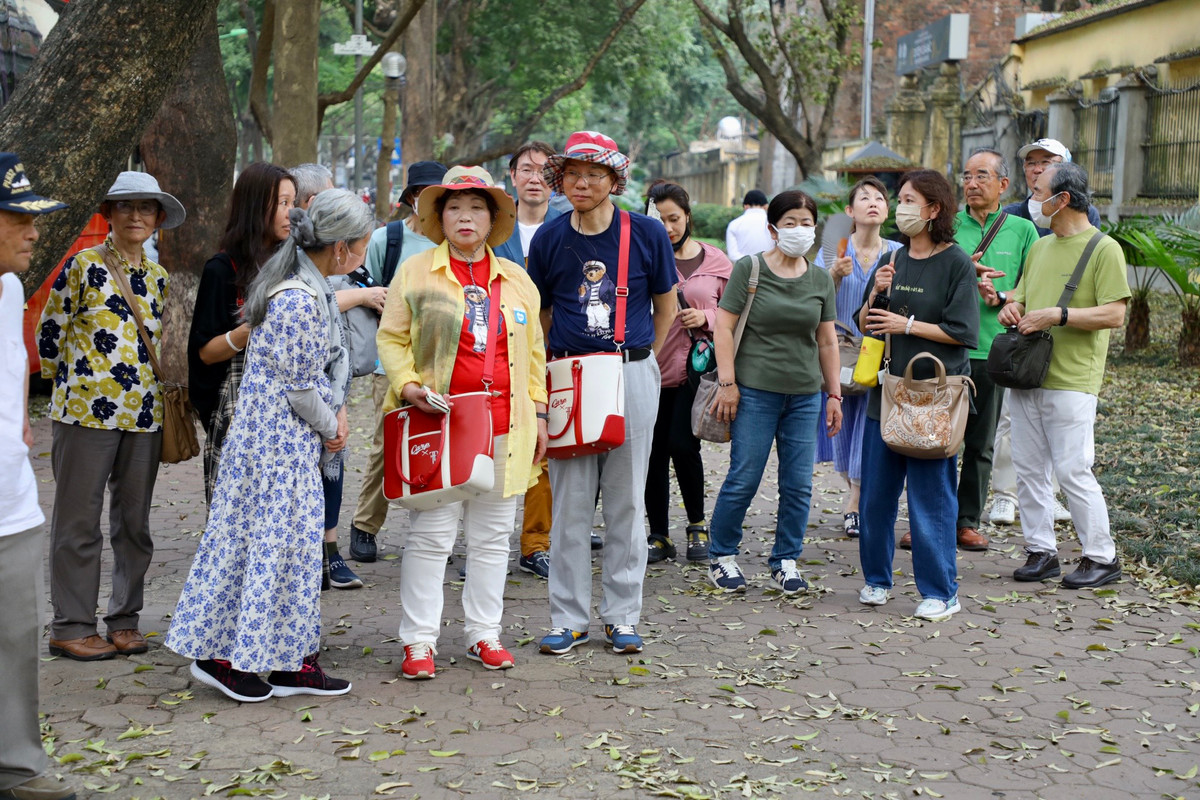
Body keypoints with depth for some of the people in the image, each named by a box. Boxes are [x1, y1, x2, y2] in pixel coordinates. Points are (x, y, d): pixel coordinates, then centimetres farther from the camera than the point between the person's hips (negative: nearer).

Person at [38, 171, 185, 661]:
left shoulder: (158, 278, 14)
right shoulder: (84, 265, -3)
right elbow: (50, 332, 2)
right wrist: (67, 384, 9)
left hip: (144, 413, 5)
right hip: (87, 409, -5)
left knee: (134, 522, 10)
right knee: (79, 521, 0)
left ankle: (124, 620, 20)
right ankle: (71, 626, 9)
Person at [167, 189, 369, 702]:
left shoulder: (309, 287, 10)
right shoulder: (297, 301, -22)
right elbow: (298, 386, -18)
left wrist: (333, 416, 5)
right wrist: (330, 427, -3)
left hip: (293, 440, 10)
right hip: (280, 439, -10)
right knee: (276, 541, -2)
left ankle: (293, 662, 19)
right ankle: (226, 655, 9)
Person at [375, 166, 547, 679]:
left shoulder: (517, 281, 14)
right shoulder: (415, 273, 5)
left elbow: (533, 351, 18)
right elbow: (391, 338, 5)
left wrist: (538, 414, 12)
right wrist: (407, 384, -12)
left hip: (504, 426, 3)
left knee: (492, 536, 9)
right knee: (431, 535, -3)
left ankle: (483, 634, 20)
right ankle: (419, 641, 6)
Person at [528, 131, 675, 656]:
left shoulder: (647, 234, -2)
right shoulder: (549, 239, 2)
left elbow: (666, 304, 11)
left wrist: (641, 358, 11)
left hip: (632, 377, -1)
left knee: (626, 500, 6)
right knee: (570, 502, 4)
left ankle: (622, 616, 16)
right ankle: (568, 617, 13)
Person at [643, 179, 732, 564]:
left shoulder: (715, 261, 6)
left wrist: (705, 317, -9)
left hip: (698, 367, -1)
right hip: (653, 367, 1)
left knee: (682, 444, -11)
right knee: (655, 451, 4)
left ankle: (697, 525, 12)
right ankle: (659, 536, 18)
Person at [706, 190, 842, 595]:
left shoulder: (821, 280, 11)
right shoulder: (749, 269, -2)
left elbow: (827, 342, 15)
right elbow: (723, 327, -5)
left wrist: (834, 394, 13)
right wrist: (727, 382, -11)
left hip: (805, 395, 4)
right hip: (755, 392, -4)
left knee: (799, 485, 5)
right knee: (743, 480, -2)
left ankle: (786, 561, 19)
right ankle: (721, 556, 15)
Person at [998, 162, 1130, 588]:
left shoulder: (1104, 248, -6)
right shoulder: (1040, 247, 17)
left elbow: (1115, 314, -13)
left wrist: (1058, 315, -19)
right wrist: (1013, 306, 2)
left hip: (1071, 381, -7)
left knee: (1073, 470, -6)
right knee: (1028, 469, 7)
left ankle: (1101, 556, 7)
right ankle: (1041, 551, 17)